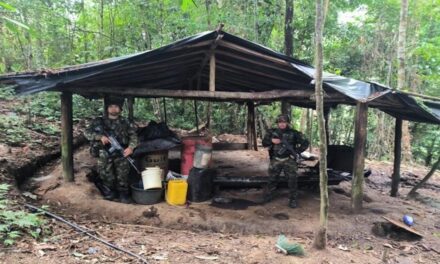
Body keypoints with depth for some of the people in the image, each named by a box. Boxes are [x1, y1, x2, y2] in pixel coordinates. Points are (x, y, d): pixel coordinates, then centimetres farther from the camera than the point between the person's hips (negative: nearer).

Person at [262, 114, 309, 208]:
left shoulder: (294, 133, -3)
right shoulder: (272, 132, 3)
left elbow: (305, 143, 2)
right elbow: (264, 143, 5)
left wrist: (297, 152, -8)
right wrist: (271, 140, -14)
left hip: (289, 160, -2)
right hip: (275, 160, 2)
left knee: (292, 180, -6)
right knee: (272, 179, 13)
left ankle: (293, 199, 7)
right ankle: (267, 196, 31)